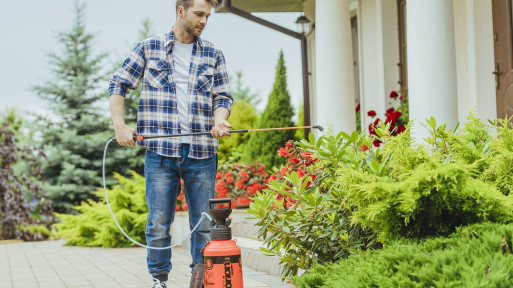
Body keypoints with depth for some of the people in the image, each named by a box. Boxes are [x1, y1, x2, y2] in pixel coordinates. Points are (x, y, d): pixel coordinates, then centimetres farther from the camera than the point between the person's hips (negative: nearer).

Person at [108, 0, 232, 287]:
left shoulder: (213, 54, 12)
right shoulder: (149, 48, 7)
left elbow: (223, 97, 12)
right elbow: (118, 85, 10)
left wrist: (219, 121, -10)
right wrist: (120, 124, -2)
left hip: (202, 154, 2)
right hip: (160, 152, -2)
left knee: (204, 222, 4)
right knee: (159, 222, 1)